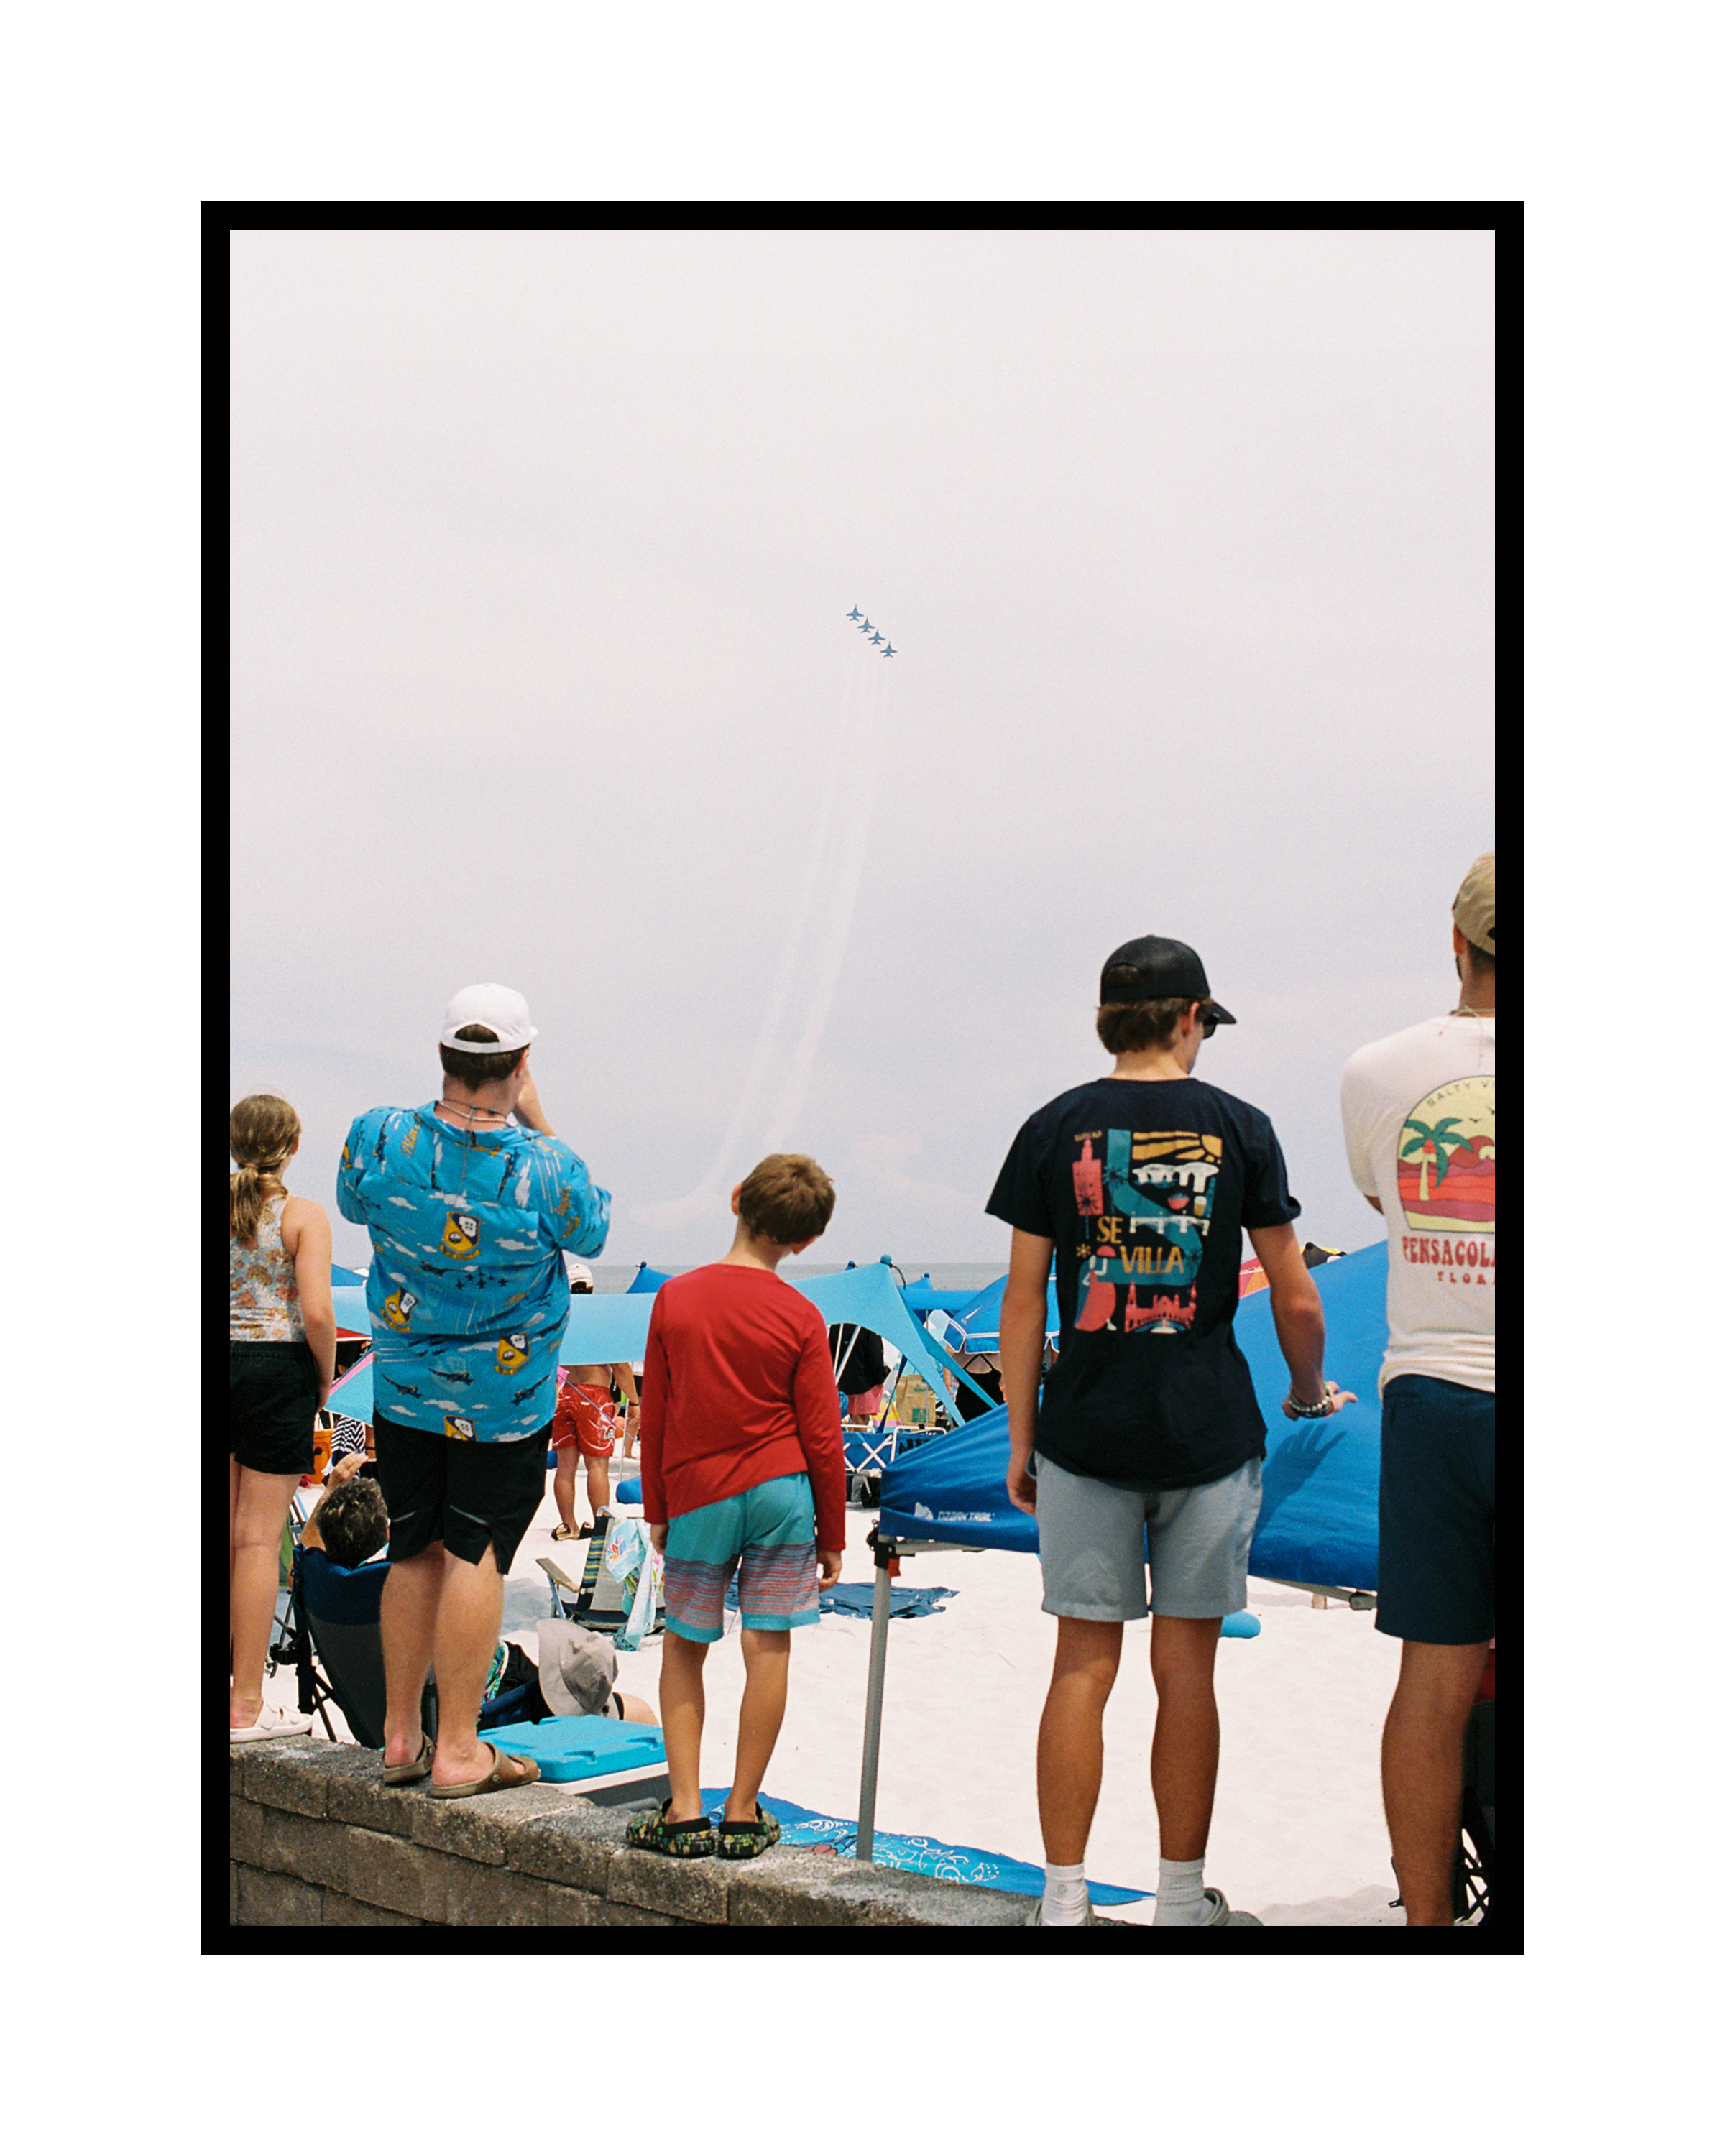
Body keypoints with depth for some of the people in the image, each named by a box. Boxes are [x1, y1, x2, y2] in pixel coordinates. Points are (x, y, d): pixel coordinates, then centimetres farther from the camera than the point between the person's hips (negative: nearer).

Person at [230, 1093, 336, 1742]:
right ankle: (245, 1706, 4)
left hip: (215, 1361, 5)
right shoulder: (303, 1215, -7)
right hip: (277, 1371, -4)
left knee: (221, 1534, 14)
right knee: (258, 1538, 0)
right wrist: (326, 1377, -1)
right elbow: (316, 1311, -16)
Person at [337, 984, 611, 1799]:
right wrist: (535, 1121, 1)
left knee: (415, 1551, 14)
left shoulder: (378, 1139, -12)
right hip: (505, 1397, -4)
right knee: (475, 1552, 2)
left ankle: (401, 1736, 23)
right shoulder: (545, 1169, -21)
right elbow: (593, 1229, 2)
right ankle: (458, 1752, 5)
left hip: (405, 1387, 4)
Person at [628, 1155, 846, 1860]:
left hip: (697, 1497, 1)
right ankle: (742, 1815, 8)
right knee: (768, 1649, 4)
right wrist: (831, 1536, 6)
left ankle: (684, 1811, 7)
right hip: (780, 1492, -1)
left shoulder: (675, 1298, -1)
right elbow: (822, 1438, -3)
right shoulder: (800, 1317, -6)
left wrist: (656, 1509, 15)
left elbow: (653, 1415, 4)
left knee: (683, 1648, 12)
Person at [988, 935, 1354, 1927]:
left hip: (1086, 1431, 1)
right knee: (1187, 1667, 6)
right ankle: (1183, 1900, 14)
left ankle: (1065, 1899, 7)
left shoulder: (1056, 1128, 2)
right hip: (1209, 1430, -1)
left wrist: (1021, 1439, 9)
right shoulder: (1238, 1127, 1)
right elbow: (1297, 1301, 2)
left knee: (1084, 1664, 5)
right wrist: (1310, 1392, 20)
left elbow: (1024, 1298, 2)